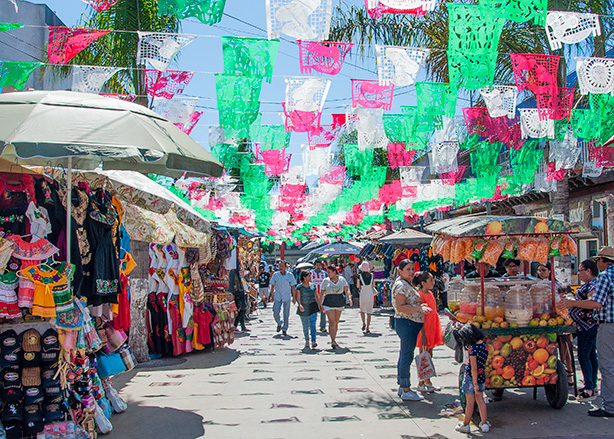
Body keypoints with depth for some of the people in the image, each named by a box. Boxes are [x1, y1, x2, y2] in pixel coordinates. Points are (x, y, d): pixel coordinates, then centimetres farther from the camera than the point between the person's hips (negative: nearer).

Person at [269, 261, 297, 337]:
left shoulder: (290, 275, -3)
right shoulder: (275, 275, -1)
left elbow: (293, 287, 3)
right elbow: (273, 286, 7)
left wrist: (294, 296, 2)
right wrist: (271, 296, 6)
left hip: (287, 297, -1)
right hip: (277, 296, 1)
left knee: (286, 314, 3)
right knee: (275, 312, -8)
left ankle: (284, 329, 17)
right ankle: (279, 323, 22)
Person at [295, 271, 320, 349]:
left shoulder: (312, 285, 9)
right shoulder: (299, 287, -4)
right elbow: (298, 297, -10)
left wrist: (318, 304, 13)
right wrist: (300, 305, -26)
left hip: (312, 307, 2)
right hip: (304, 308, -2)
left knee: (312, 325, -10)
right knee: (305, 326, 10)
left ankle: (313, 342, -17)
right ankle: (307, 340, 29)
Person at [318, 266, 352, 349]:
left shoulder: (342, 280, 5)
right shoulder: (326, 281, 2)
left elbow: (347, 290, 1)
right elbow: (322, 293, 4)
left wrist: (349, 298, -16)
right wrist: (320, 304, -1)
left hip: (340, 303, 2)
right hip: (329, 304, -2)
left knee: (336, 322, 10)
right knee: (331, 322, -13)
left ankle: (333, 340, 23)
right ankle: (333, 341, -17)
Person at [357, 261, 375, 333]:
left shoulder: (360, 276, -8)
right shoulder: (371, 275, -2)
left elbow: (358, 286, 2)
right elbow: (373, 285, 7)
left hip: (363, 295, -2)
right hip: (370, 295, 2)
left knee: (362, 310, 19)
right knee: (369, 312, 5)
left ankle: (364, 323, 1)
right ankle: (367, 328, 2)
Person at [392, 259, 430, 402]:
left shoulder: (407, 284, 17)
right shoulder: (401, 285, -16)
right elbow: (400, 307, -24)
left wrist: (420, 306, 18)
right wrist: (419, 308, -29)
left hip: (411, 324, 11)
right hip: (406, 323, -11)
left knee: (404, 355, 15)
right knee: (407, 356, -6)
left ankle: (403, 387, 23)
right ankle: (405, 391, -1)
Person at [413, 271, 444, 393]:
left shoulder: (430, 293, 12)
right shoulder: (420, 295, -15)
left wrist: (436, 331, 21)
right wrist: (423, 334, -21)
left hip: (432, 328, 9)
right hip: (424, 329, -9)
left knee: (429, 355, 13)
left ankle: (427, 382, 22)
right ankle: (421, 384, 6)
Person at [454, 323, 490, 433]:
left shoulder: (473, 350, -23)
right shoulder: (485, 345, -2)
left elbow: (474, 369, -21)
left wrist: (475, 384, -16)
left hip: (470, 377, -7)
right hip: (482, 376, 7)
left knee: (470, 401, 4)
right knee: (480, 399, 16)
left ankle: (465, 425, 16)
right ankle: (484, 423, 20)